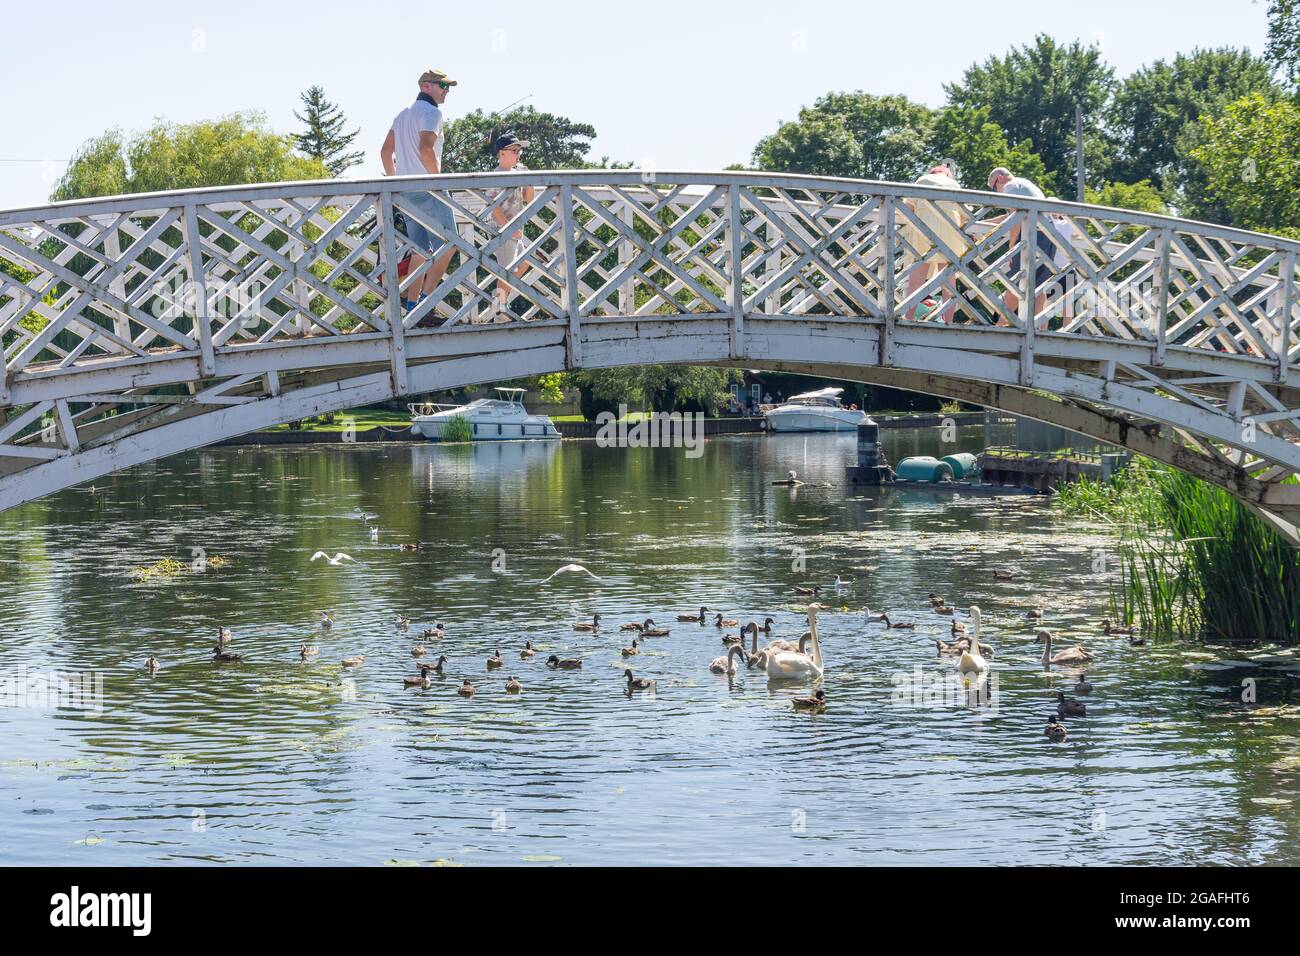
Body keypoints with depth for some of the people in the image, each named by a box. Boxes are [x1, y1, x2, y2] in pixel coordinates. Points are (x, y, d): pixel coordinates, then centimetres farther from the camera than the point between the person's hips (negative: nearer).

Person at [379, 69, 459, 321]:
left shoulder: (404, 114, 20)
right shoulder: (431, 112, -9)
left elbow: (385, 151, 21)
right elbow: (426, 149, -23)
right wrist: (438, 178, -13)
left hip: (406, 193, 9)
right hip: (428, 190, -9)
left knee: (420, 250, 11)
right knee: (447, 246, -6)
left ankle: (411, 306, 8)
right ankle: (426, 299, -14)